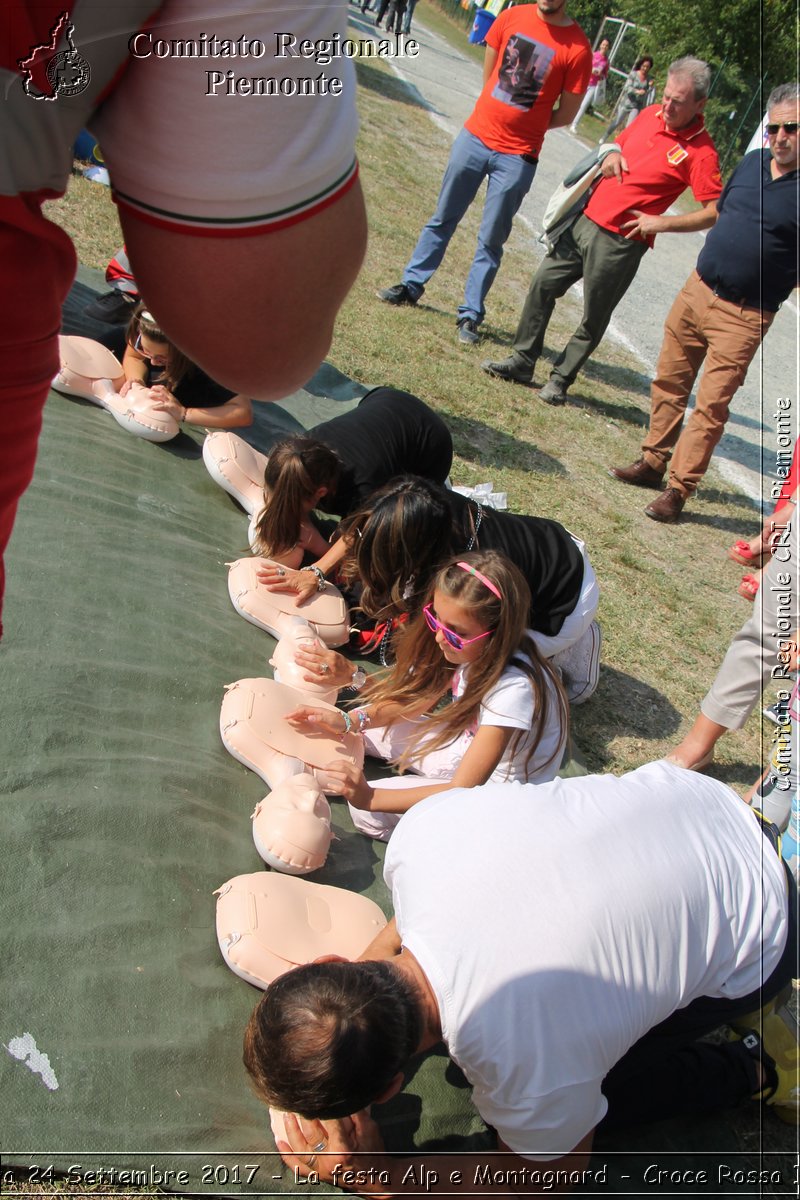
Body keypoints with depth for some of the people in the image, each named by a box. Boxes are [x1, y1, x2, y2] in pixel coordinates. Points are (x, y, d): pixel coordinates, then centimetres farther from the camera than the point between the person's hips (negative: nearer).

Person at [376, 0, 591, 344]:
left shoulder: (578, 49, -10)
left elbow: (566, 115, -3)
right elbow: (489, 75, 12)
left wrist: (522, 124, 3)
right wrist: (506, 115, 6)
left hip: (517, 157, -3)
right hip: (475, 136, 3)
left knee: (491, 240, 3)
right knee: (442, 219, 13)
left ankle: (471, 314, 12)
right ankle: (412, 284, 25)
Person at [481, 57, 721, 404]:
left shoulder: (700, 152, -12)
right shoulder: (651, 114, 6)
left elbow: (715, 212, -15)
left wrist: (661, 222, -18)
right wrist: (610, 153, 2)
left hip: (620, 243, -6)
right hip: (586, 218, 7)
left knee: (593, 320, 4)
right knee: (543, 285, 8)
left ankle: (561, 379, 19)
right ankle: (522, 361, 19)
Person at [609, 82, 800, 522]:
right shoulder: (752, 162, 8)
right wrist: (717, 262, 16)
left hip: (744, 316, -6)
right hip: (697, 289, 6)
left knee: (711, 404, -5)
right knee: (669, 380, 13)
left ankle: (678, 488, 2)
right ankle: (653, 462, 27)